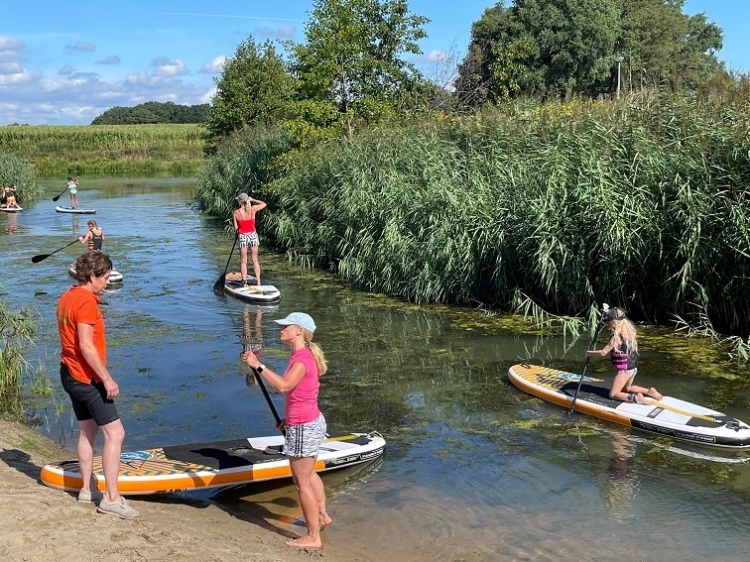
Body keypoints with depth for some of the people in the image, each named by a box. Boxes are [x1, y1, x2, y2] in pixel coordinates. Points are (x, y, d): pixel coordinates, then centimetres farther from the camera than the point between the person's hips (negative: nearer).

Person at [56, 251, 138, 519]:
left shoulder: (67, 298, 11)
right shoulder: (86, 301, -19)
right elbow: (86, 345, -24)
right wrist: (107, 378, -22)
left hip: (71, 375, 10)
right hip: (87, 378, -10)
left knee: (87, 430, 18)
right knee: (115, 433, -8)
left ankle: (88, 489, 25)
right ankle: (111, 498, -7)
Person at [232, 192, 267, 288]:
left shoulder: (236, 213, -9)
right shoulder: (253, 209, -5)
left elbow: (235, 228, -4)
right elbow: (264, 204, 13)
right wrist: (252, 200, 17)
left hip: (243, 237, -2)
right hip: (253, 235, 2)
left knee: (243, 261, 8)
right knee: (255, 260, 11)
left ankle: (244, 282, 8)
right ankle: (258, 282, 10)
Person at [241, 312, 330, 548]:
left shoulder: (302, 359, -23)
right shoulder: (303, 356, 8)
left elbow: (283, 385, -39)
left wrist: (258, 365, -36)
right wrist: (289, 418, 15)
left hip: (303, 428, -10)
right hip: (311, 422, 10)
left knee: (302, 482, 2)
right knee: (308, 473, 29)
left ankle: (313, 537, 13)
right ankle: (322, 516, 45)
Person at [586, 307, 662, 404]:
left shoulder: (617, 336, -21)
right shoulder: (629, 331, 0)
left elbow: (603, 352, -21)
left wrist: (589, 353, -3)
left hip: (624, 370, -8)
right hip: (633, 367, 8)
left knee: (613, 394, 0)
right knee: (626, 389, 30)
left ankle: (635, 398, -19)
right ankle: (649, 391, 15)